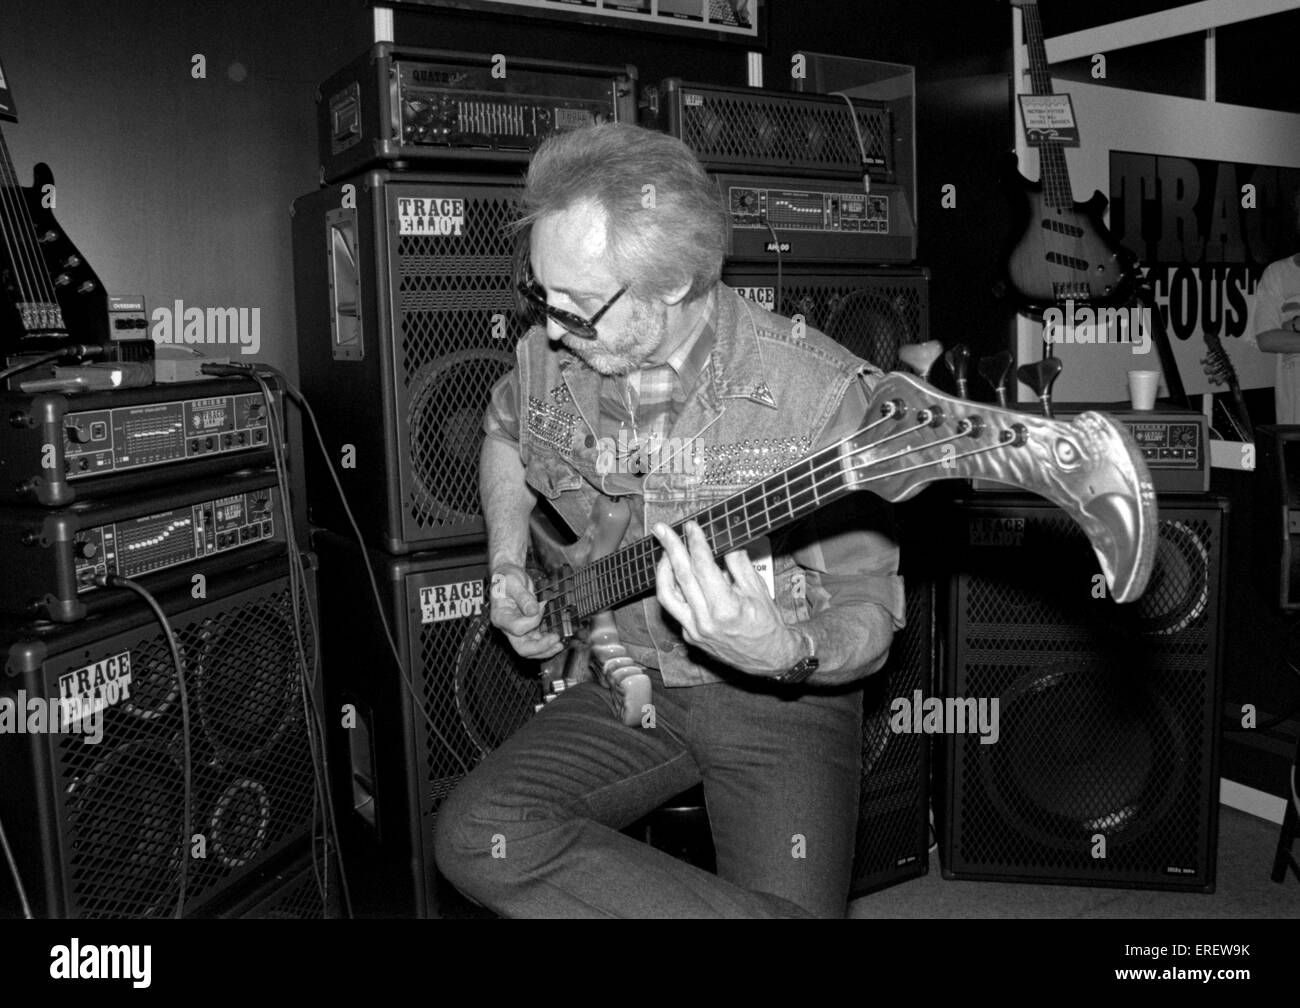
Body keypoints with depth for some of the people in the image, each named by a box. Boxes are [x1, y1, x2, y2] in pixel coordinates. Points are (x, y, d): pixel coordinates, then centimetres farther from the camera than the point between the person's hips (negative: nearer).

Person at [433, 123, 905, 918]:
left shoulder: (819, 394, -19)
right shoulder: (547, 362, -3)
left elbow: (869, 612, -15)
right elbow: (505, 435, 22)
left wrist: (787, 653, -36)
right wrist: (508, 563, 9)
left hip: (782, 701, -4)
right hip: (626, 684, 5)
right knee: (482, 836, -21)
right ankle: (760, 904, -12)